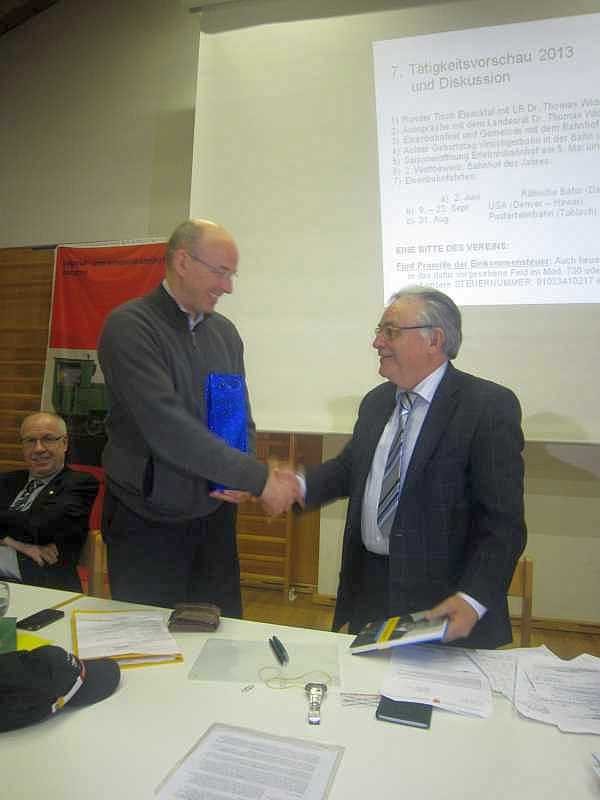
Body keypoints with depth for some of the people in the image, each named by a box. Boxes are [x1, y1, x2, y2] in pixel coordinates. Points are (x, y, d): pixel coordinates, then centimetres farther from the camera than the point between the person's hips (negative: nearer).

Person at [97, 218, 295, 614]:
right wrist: (257, 477, -23)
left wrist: (239, 478, -8)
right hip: (147, 524, -5)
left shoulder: (226, 332, 5)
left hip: (215, 517, 5)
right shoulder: (129, 326, -15)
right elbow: (167, 428, -26)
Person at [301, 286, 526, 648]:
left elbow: (503, 522, -17)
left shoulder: (490, 406, -14)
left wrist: (473, 600, -26)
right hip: (366, 587, 6)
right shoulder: (376, 401, 7)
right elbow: (348, 468, 15)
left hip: (442, 600, -5)